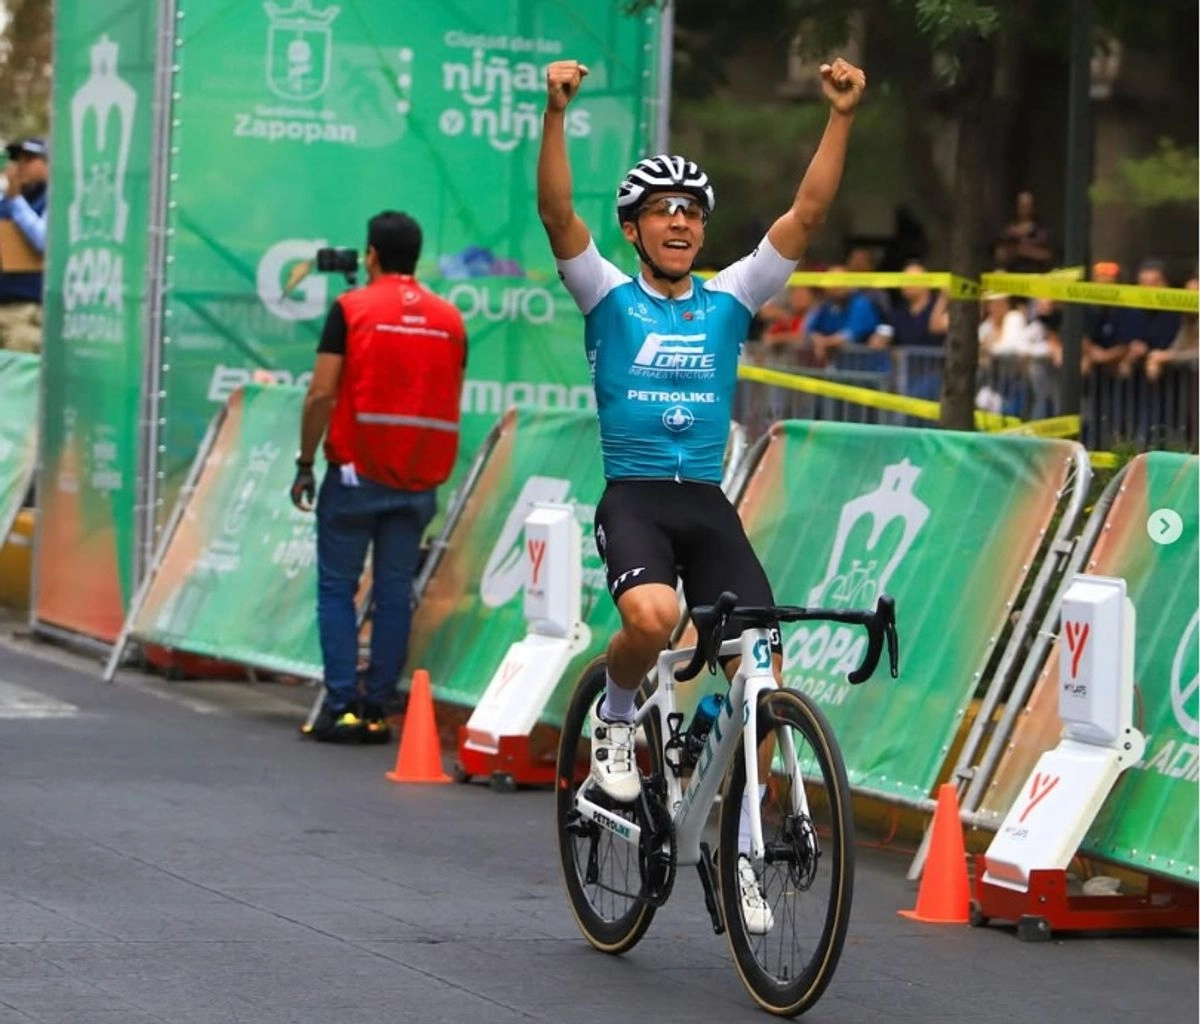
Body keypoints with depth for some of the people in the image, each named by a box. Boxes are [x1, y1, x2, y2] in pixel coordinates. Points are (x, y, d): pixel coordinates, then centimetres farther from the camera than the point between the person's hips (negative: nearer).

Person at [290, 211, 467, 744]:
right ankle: (377, 710, 6)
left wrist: (304, 464, -3)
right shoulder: (450, 319, 7)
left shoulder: (352, 309, -5)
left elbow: (321, 393, -10)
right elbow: (452, 405, 11)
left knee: (337, 588, 3)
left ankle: (342, 705, -5)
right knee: (394, 593, 6)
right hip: (418, 481, 3)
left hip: (356, 474, -3)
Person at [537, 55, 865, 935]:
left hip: (709, 505, 3)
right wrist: (556, 112, -24)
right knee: (655, 618, -34)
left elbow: (808, 212, 3)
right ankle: (615, 717, 0)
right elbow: (557, 212, -11)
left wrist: (842, 116, -7)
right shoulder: (610, 297, 5)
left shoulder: (730, 300, 11)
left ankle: (737, 849, 6)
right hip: (633, 497, -3)